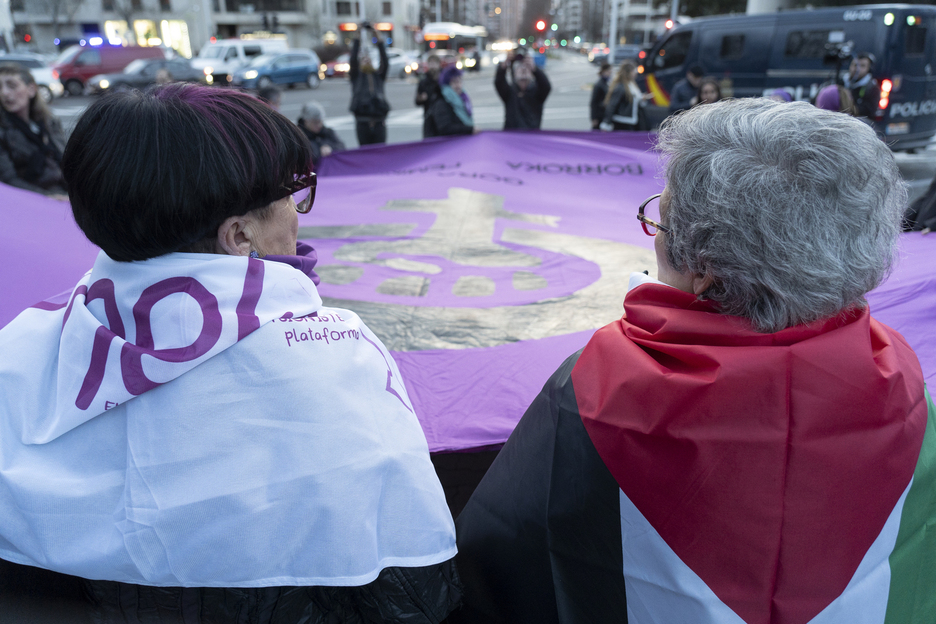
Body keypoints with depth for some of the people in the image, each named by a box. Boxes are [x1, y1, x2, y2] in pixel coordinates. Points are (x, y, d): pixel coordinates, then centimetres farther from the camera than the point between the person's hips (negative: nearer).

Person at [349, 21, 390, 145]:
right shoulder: (356, 76, 10)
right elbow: (353, 60, -6)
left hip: (379, 121, 2)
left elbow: (385, 62, -1)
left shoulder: (379, 75, 14)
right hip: (363, 121, -2)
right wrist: (357, 38, -12)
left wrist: (379, 40, -10)